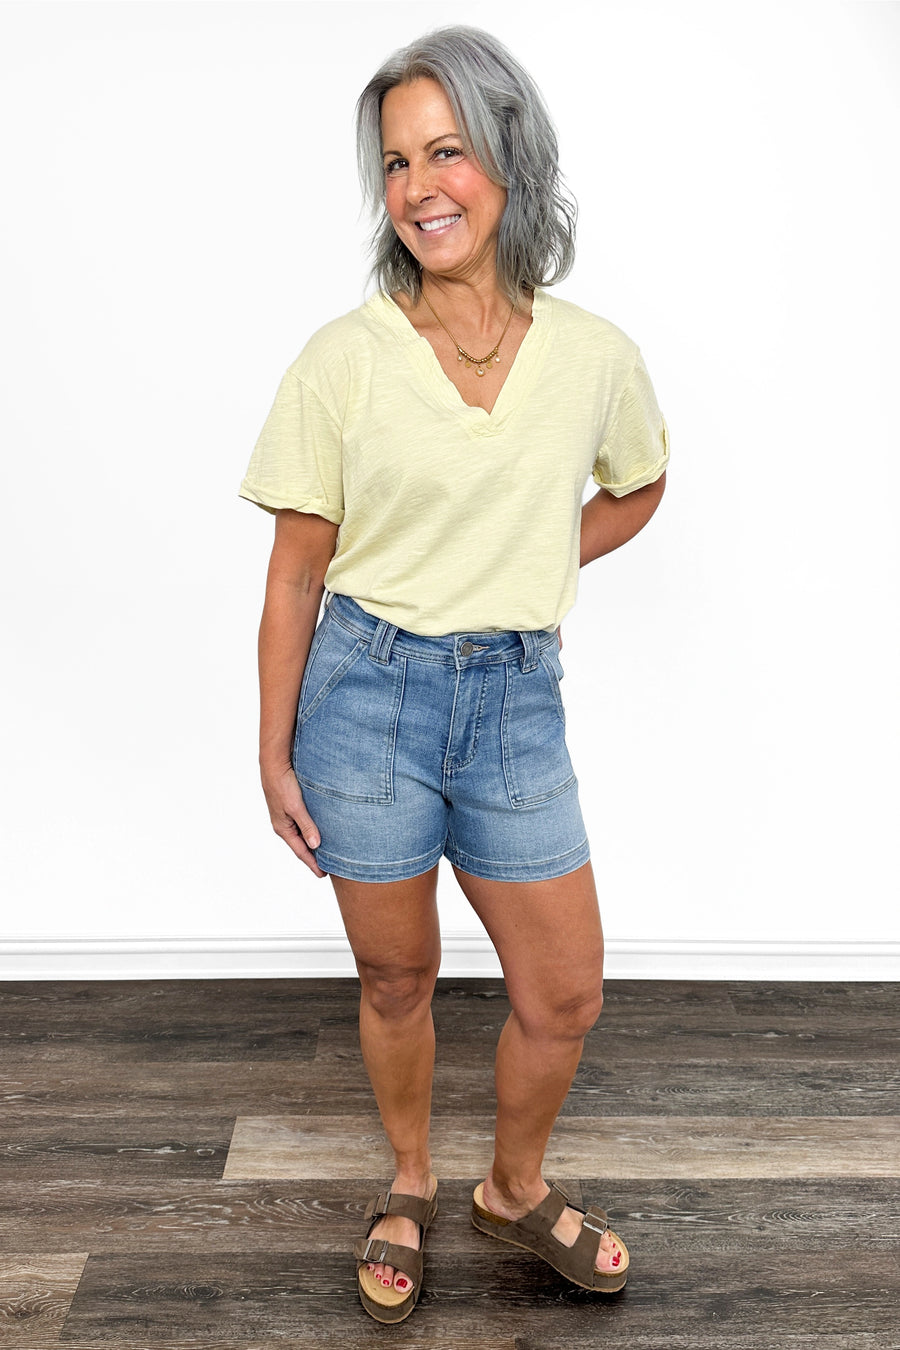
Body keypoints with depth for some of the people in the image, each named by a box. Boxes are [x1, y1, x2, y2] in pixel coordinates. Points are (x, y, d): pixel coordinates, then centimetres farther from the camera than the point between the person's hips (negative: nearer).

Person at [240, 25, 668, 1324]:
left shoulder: (595, 355, -1)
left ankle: (517, 1189, 39)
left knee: (566, 993, 9)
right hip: (366, 689, -2)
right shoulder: (342, 359, -7)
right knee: (397, 981, 14)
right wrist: (274, 753, -1)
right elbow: (296, 574, -3)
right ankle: (409, 1188, 42)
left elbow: (636, 488, 19)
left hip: (516, 699, 2)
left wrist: (527, 571, 5)